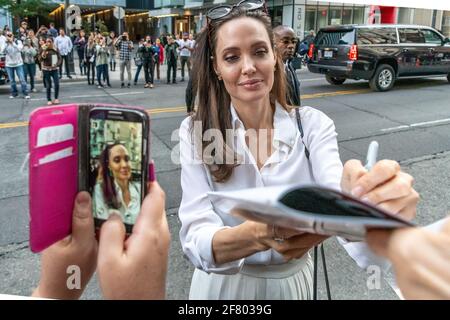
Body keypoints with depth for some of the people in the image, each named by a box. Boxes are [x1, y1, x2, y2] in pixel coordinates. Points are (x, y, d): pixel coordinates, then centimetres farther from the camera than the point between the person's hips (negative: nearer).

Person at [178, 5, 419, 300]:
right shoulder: (196, 132, -15)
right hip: (223, 284, -1)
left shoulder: (312, 125, -13)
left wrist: (369, 205, -50)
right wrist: (260, 234, -45)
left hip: (293, 281, 2)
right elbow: (195, 238, -25)